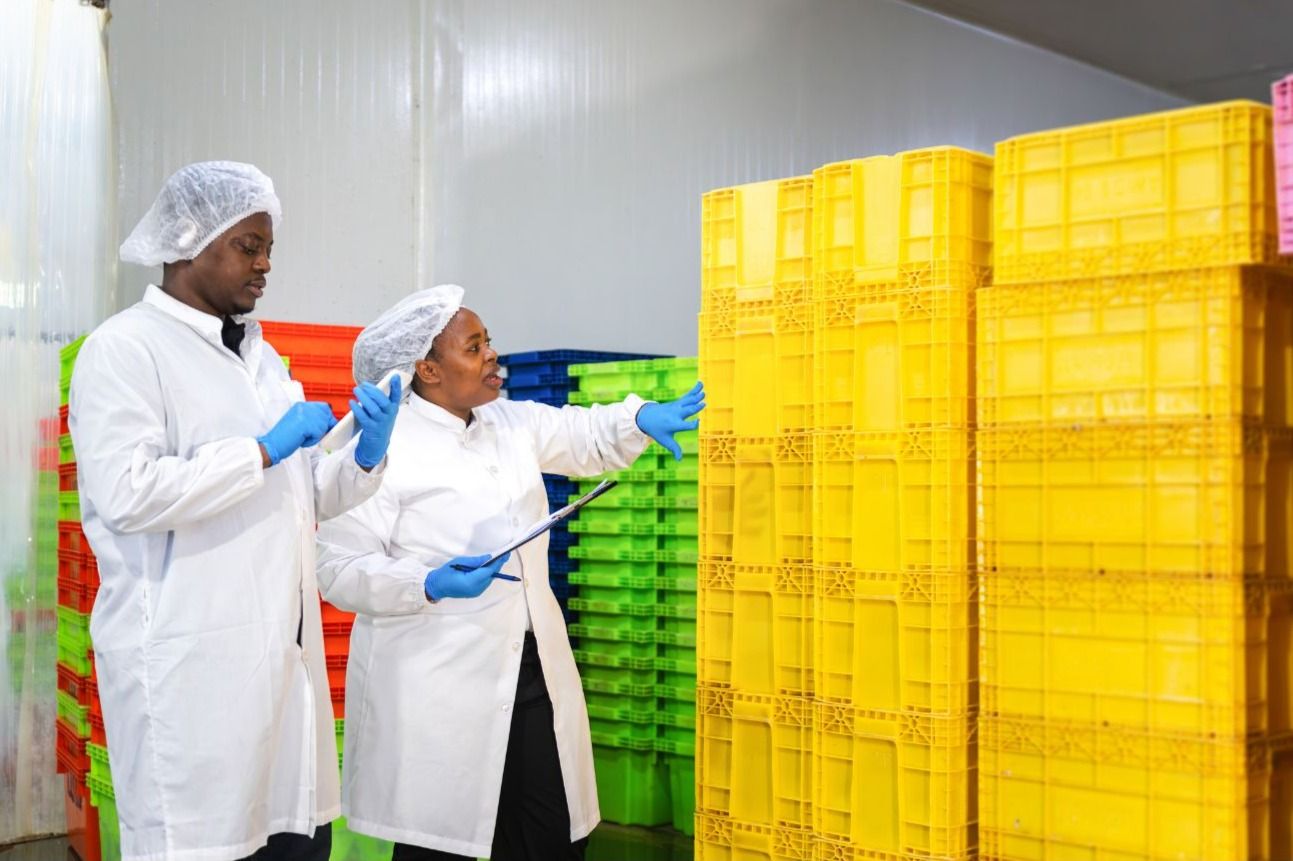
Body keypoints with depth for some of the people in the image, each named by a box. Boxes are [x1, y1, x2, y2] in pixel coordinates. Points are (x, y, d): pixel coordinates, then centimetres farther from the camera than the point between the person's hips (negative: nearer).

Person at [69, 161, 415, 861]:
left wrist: (364, 455, 2)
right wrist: (265, 450, -15)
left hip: (284, 650, 7)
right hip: (189, 663, -7)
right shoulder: (123, 349, -6)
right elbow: (127, 492, -21)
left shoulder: (261, 356, 18)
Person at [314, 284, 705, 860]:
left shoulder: (513, 424, 12)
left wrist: (641, 419, 2)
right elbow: (338, 567, -12)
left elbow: (588, 436, 24)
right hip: (436, 688, -6)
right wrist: (428, 585, -25)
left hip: (531, 674, 7)